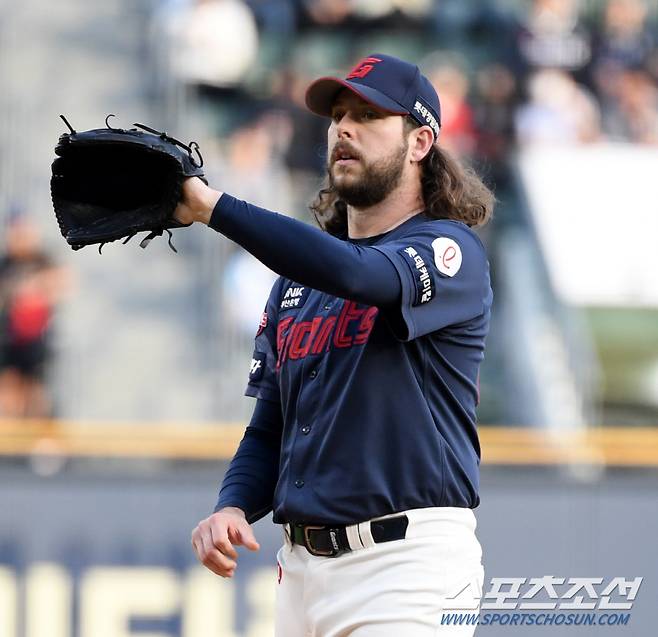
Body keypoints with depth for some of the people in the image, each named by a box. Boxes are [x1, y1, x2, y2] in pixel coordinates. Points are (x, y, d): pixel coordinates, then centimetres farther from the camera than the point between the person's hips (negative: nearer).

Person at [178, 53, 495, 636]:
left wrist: (210, 206, -26)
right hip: (302, 562, 7)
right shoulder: (296, 282, 18)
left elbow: (357, 274, -26)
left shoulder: (450, 251, -4)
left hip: (405, 565, -7)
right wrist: (233, 507, -2)